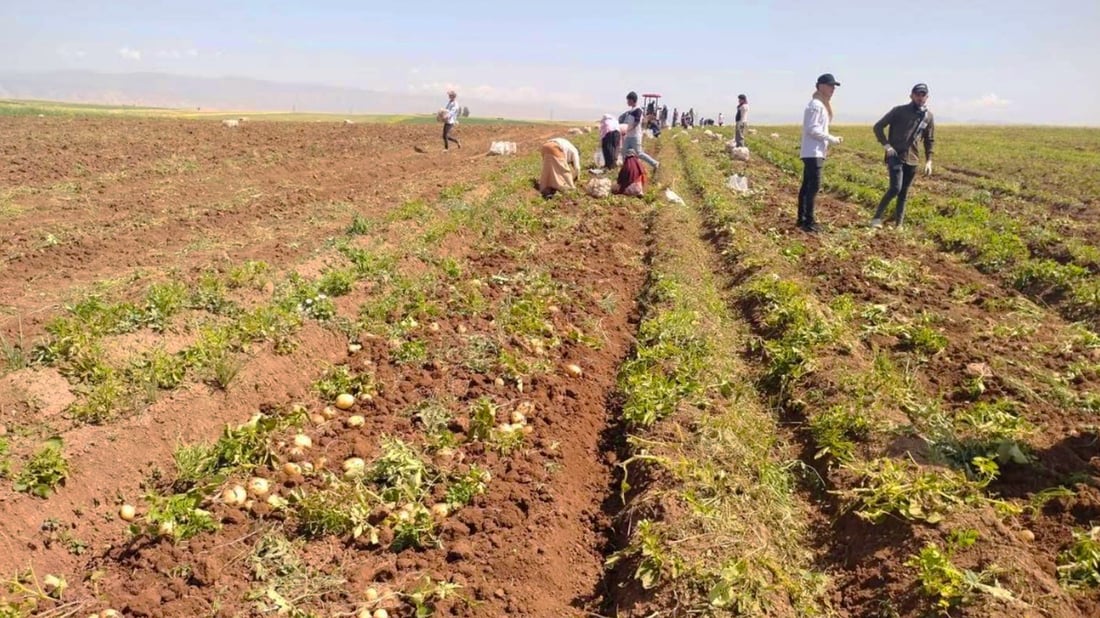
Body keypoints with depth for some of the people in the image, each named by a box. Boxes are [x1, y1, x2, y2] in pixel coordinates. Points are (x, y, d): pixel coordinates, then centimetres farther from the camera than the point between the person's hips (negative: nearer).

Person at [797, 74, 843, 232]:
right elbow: (812, 129, -20)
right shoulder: (816, 104, -13)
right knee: (814, 187, -10)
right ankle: (809, 222, -9)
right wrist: (831, 139, -15)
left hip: (814, 152, 10)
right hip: (813, 153, -10)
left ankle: (802, 219, 17)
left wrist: (827, 142, 10)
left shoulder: (822, 104, 18)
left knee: (807, 186, 12)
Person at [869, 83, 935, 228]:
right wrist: (886, 145, -11)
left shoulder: (928, 117, 8)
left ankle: (899, 224, 15)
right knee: (895, 188, -19)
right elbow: (878, 127, -1)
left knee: (904, 193, 8)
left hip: (912, 160, 4)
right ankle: (877, 217, -7)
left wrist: (929, 160, 11)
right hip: (895, 156, -4)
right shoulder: (899, 111, -3)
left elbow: (930, 140, 17)